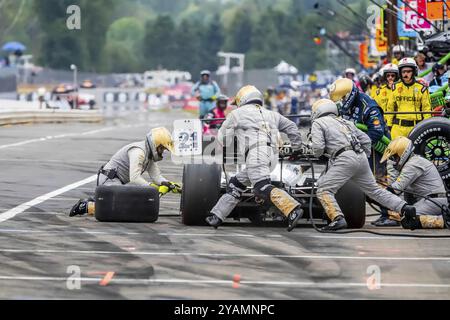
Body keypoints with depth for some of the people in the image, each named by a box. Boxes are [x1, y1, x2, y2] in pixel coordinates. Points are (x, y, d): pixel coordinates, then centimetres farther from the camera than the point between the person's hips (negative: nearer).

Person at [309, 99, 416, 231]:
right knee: (375, 190, 18)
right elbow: (366, 140, 28)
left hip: (345, 159, -7)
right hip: (361, 157, 7)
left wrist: (317, 154, 15)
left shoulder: (318, 123, 9)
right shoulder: (345, 122, 30)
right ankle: (405, 208, 11)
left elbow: (318, 147, -6)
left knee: (324, 190, -6)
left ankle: (338, 219, -25)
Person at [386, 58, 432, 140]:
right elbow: (390, 107, 14)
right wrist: (389, 124, 10)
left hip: (415, 127, -2)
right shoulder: (395, 87, 9)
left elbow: (426, 108, 5)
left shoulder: (421, 88, 2)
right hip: (398, 127, 2)